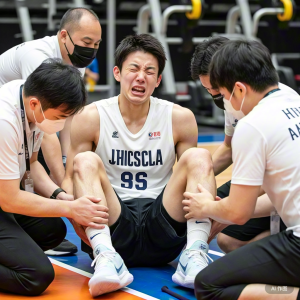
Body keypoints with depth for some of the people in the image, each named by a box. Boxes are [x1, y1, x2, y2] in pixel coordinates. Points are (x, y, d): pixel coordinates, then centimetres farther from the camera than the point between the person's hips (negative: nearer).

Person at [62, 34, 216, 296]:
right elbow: (70, 178, 2)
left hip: (162, 233, 1)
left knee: (199, 157, -16)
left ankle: (195, 257, -31)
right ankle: (107, 260, -39)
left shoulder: (180, 118, 4)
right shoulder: (91, 118, 0)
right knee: (86, 161, -23)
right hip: (113, 230, -1)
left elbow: (196, 173, 12)